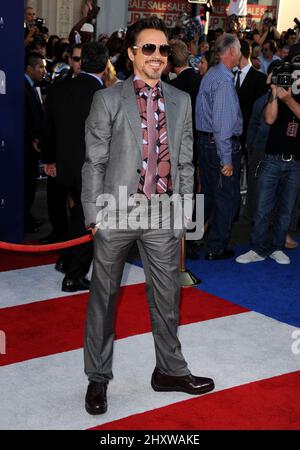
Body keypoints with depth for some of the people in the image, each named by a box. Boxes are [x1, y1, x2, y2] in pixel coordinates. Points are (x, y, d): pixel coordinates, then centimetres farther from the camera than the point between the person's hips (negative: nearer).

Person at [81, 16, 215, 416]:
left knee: (167, 297, 12)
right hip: (117, 211, -2)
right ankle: (98, 378, 22)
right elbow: (94, 162, -2)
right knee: (103, 296, 8)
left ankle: (170, 371, 30)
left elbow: (185, 163, 10)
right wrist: (93, 215, -6)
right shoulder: (108, 99, -1)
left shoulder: (181, 101, 9)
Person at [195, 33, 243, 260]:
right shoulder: (224, 80, -20)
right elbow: (222, 124, -23)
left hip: (204, 141, 9)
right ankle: (216, 248, 13)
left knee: (208, 194, 20)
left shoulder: (210, 75, 11)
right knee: (227, 199, 4)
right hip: (221, 145, -9)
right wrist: (227, 159, -21)